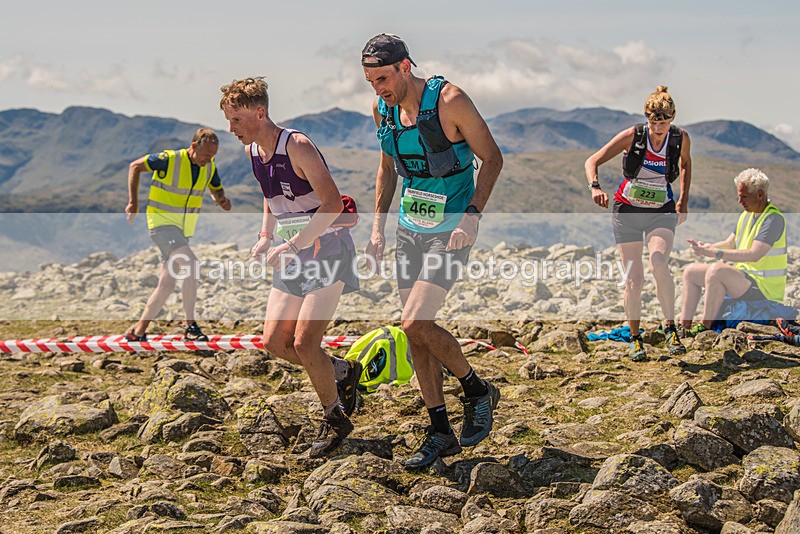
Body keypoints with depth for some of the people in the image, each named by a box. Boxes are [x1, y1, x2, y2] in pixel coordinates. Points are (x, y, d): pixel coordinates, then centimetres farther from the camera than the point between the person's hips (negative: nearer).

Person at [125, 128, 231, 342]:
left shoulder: (210, 167, 0)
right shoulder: (169, 159, -17)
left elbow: (216, 189, 18)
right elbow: (135, 166, -4)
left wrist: (222, 199, -6)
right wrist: (133, 202, -8)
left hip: (183, 229, 7)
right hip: (162, 222, -7)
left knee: (166, 285, 6)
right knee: (191, 264, -26)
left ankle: (138, 332, 14)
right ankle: (190, 326, -19)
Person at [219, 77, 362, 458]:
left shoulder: (297, 146, -19)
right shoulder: (252, 151, 6)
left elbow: (333, 204, -25)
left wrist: (293, 245, -29)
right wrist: (265, 236, 5)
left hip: (326, 249, -8)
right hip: (293, 256, 8)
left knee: (303, 343, -14)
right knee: (274, 342, 3)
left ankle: (335, 419, 6)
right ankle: (343, 372, 26)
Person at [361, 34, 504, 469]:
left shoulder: (449, 101, -18)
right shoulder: (382, 108, 2)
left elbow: (492, 159, -11)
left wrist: (471, 216, -21)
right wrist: (378, 224, 9)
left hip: (451, 229, -7)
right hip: (410, 227, 7)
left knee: (416, 323, -17)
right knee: (414, 331, 5)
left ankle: (477, 391, 7)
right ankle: (440, 434, 15)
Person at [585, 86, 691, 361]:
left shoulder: (681, 139, -8)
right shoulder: (632, 136, -14)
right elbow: (591, 161, -14)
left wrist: (683, 202, 12)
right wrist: (595, 187, -34)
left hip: (661, 212, 0)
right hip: (627, 212, 0)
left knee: (659, 263, -27)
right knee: (634, 279, -3)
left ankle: (670, 328, -12)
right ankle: (635, 339, 14)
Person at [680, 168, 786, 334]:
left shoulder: (773, 219, -18)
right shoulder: (747, 214, 12)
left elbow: (754, 255, -29)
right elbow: (730, 244, 18)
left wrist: (715, 253, -31)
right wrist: (707, 247, -3)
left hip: (762, 287, -10)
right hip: (744, 278, 10)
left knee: (716, 269, -33)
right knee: (690, 271, 9)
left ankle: (705, 327, -25)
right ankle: (684, 325, 5)